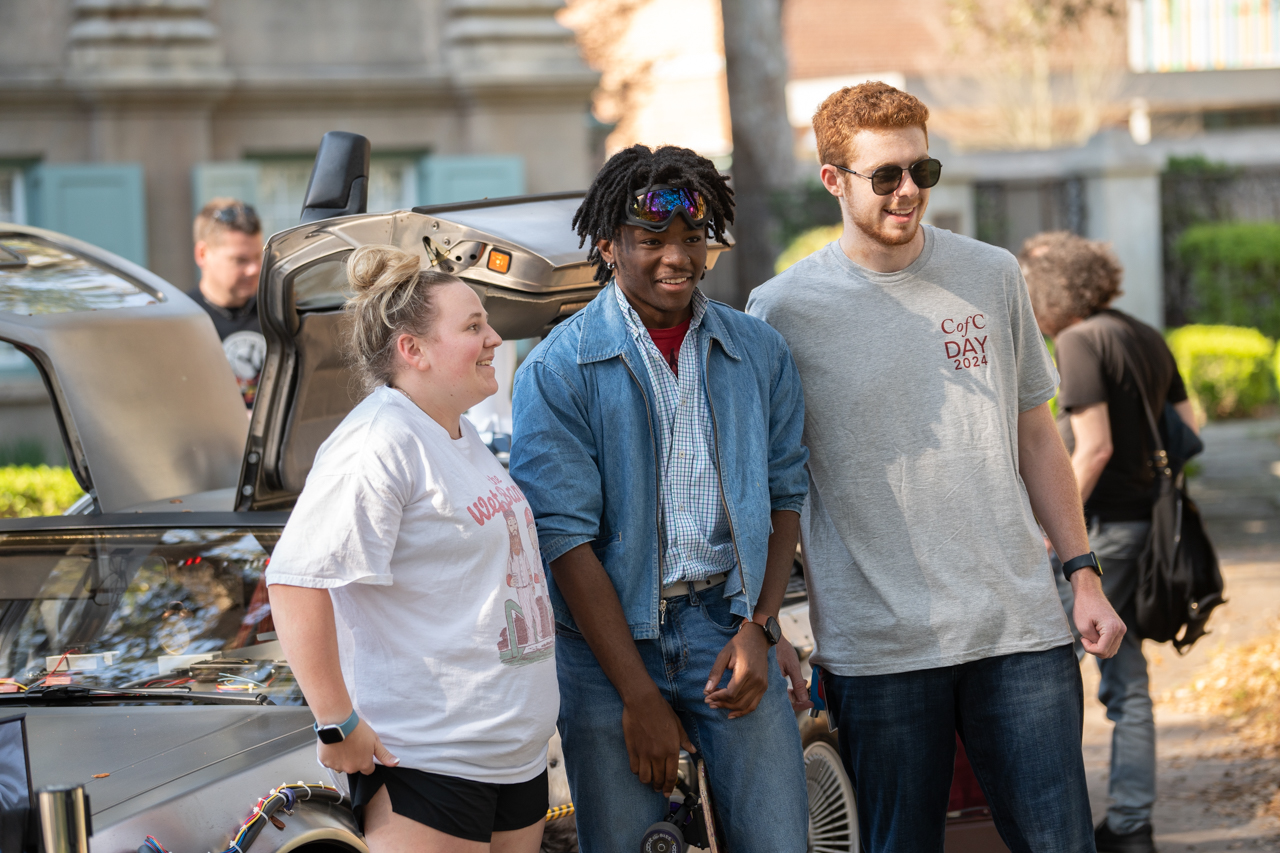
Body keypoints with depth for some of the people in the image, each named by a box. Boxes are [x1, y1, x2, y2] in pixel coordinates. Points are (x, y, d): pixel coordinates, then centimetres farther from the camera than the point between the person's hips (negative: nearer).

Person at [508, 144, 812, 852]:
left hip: (730, 627, 3)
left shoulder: (758, 353, 8)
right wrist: (639, 695, -13)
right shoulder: (558, 371, -6)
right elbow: (565, 538, -10)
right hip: (608, 637, -2)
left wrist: (760, 627, -4)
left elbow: (785, 495, 12)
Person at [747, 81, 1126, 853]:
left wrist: (1083, 574, 11)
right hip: (879, 645, -2)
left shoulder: (993, 276, 8)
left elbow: (1035, 436, 16)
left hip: (1020, 625, 3)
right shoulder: (784, 309, -2)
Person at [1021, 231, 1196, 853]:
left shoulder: (1078, 342, -12)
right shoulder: (1147, 339, 14)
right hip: (1146, 527, 9)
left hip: (1101, 525, -9)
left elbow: (1094, 448, -20)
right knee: (1127, 684, 13)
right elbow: (1188, 430, 15)